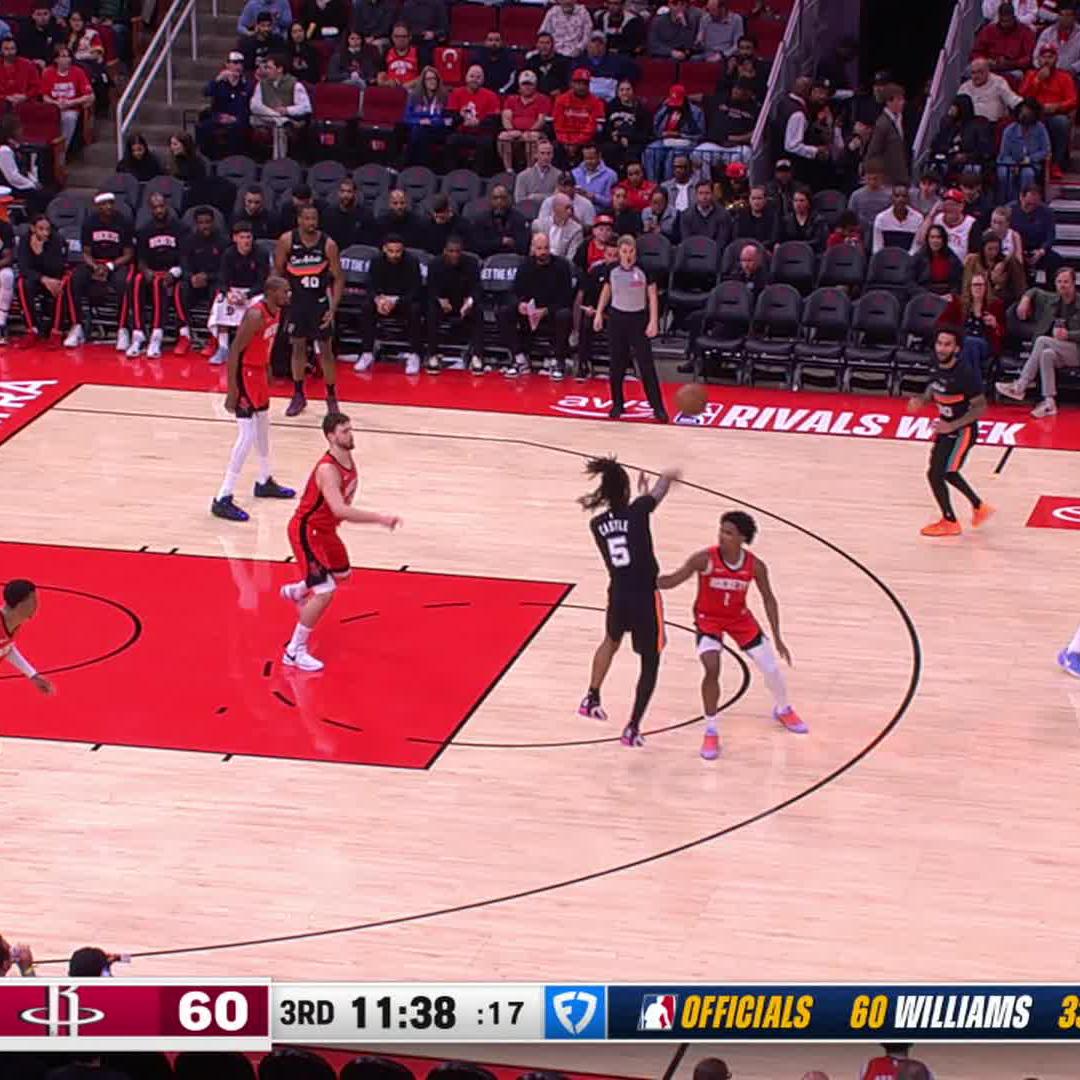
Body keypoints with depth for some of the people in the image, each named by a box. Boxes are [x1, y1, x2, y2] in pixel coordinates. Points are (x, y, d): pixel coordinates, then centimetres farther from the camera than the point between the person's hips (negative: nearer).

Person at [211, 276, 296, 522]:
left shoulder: (276, 311, 2)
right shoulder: (255, 315, -26)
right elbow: (234, 351, -25)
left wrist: (268, 371, 24)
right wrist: (232, 390, -26)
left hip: (259, 372, 10)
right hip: (244, 374, -10)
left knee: (263, 428, 24)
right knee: (247, 436, -13)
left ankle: (264, 482, 43)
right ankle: (222, 499, -11)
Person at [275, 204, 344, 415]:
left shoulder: (328, 244, -13)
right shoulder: (287, 240, -11)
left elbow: (338, 278, -6)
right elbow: (278, 270, 1)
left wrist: (333, 309, -13)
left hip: (320, 301, -1)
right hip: (295, 300, 1)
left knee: (325, 349, 2)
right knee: (298, 346, 9)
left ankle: (331, 397, 14)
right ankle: (298, 395, 21)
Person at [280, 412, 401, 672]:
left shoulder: (348, 458, -3)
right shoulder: (328, 470, -33)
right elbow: (340, 510, -46)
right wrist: (380, 519, -48)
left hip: (324, 528, 9)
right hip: (306, 531, -9)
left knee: (341, 574, 29)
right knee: (325, 592, -15)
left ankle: (295, 592, 56)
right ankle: (294, 651, -4)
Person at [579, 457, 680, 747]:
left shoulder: (597, 524, -2)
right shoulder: (638, 511, -12)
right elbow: (663, 484, 8)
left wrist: (641, 499, 22)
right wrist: (668, 476, 30)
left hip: (617, 596, 4)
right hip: (645, 598, -4)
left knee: (611, 641, 35)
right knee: (650, 663, 10)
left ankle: (592, 699, 44)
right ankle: (633, 728, 6)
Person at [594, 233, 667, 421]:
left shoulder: (644, 270, -9)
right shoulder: (612, 271, -2)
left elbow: (653, 296, -6)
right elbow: (606, 292, 14)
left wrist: (653, 321, -13)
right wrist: (599, 314, 8)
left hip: (639, 319, -2)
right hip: (617, 318, 3)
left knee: (646, 364, -5)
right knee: (617, 364, 7)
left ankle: (658, 407, -2)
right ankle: (617, 404, 19)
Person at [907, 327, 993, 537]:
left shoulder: (966, 374, -28)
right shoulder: (939, 368, -5)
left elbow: (980, 407, -24)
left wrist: (952, 426, -31)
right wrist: (921, 400, -7)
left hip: (962, 431, -8)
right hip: (945, 426, 8)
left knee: (936, 474, -7)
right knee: (947, 472, 23)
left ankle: (949, 522, 13)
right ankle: (979, 507, 42)